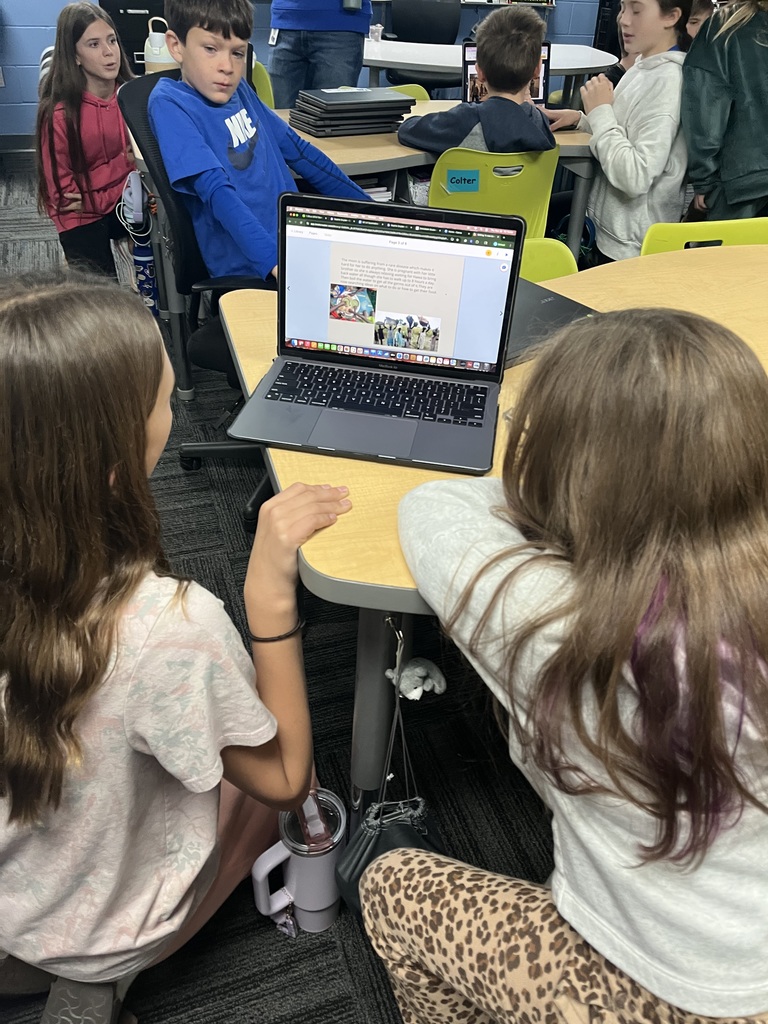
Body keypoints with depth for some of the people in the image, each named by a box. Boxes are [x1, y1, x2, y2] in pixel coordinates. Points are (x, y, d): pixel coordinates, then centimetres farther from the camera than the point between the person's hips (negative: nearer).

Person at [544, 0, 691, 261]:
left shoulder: (668, 81, -23)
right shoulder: (643, 66, 5)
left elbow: (636, 178, -30)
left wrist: (601, 111, -21)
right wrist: (582, 119, 3)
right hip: (605, 209, 9)